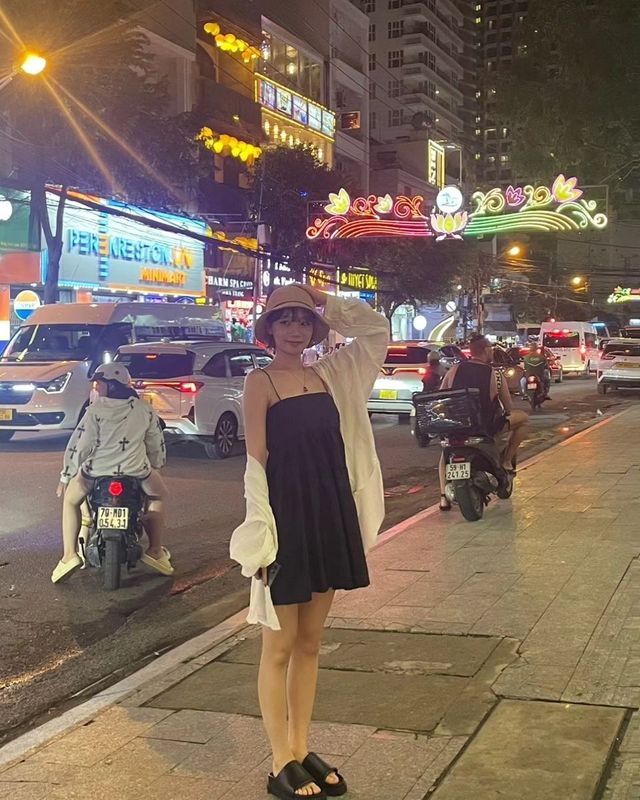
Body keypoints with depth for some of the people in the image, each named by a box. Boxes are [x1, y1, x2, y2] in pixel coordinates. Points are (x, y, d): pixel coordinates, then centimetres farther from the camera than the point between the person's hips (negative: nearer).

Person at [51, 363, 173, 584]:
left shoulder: (96, 410, -6)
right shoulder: (144, 409, 4)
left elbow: (79, 445, -6)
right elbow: (157, 444, 10)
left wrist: (65, 477, 3)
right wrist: (156, 465, 29)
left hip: (96, 472, -2)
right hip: (136, 473, 2)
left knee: (70, 500, 26)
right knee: (156, 496, 33)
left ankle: (69, 554, 10)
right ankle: (155, 551, 23)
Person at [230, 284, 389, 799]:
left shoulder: (327, 374, 9)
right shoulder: (260, 382, -6)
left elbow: (377, 329, 18)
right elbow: (256, 461, -11)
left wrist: (327, 303, 8)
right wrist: (263, 534, -16)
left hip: (330, 517, 6)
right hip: (286, 520, -6)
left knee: (310, 643, 14)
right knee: (281, 648, 4)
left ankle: (302, 750, 26)